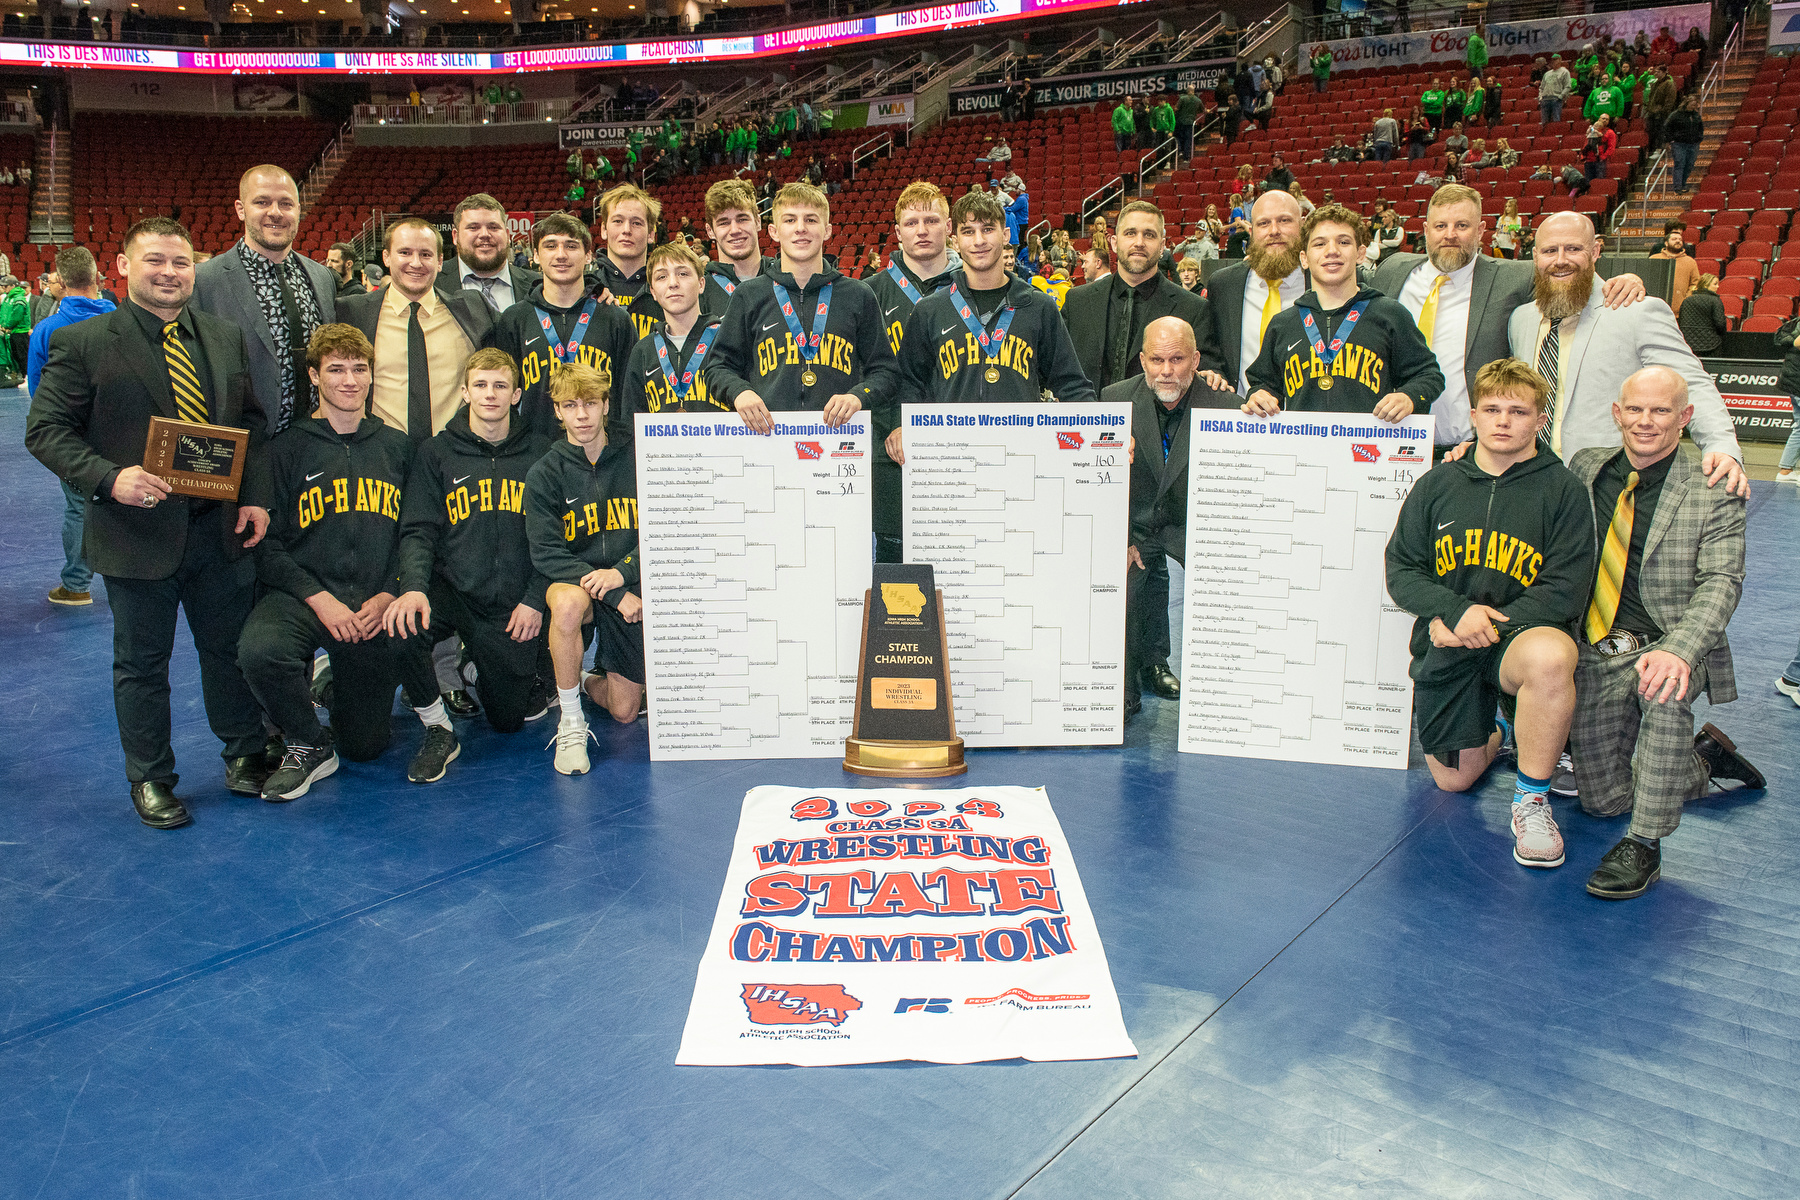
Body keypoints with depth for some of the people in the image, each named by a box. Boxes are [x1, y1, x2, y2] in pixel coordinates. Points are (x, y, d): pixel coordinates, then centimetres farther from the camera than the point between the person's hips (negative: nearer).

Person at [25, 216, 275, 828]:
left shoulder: (226, 337, 7)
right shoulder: (81, 343, -5)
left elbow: (252, 422, 10)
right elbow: (45, 429, -7)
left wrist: (256, 497, -1)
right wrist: (110, 478, -22)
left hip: (220, 528, 3)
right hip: (137, 532, -3)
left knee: (231, 648, 15)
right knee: (141, 662, 10)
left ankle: (245, 756, 32)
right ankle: (150, 778, 27)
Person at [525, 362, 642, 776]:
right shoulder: (544, 475, -3)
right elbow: (546, 554, -11)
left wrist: (621, 572, -22)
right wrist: (615, 596, -21)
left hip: (631, 590, 2)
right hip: (572, 580, -1)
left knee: (624, 711, 1)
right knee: (567, 602, -40)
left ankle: (593, 680, 39)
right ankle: (570, 721, -21)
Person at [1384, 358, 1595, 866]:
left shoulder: (1562, 490, -3)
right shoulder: (1437, 485, 5)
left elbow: (1564, 591, -9)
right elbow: (1401, 571, 2)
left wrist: (1490, 623, -20)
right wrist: (1457, 612, -16)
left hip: (1522, 631, -3)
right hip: (1445, 644, 3)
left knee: (1550, 657, -41)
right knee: (1454, 780, 6)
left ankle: (1532, 797, -18)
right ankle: (1499, 720, 43)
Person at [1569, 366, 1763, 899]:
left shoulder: (1714, 490, -7)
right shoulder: (1585, 466, 5)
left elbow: (1721, 582, -15)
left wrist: (1677, 651, -34)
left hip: (1665, 649, -3)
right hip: (1596, 654, 4)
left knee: (1665, 691, -40)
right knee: (1604, 799, 4)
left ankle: (1643, 846, -25)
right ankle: (1702, 759, 35)